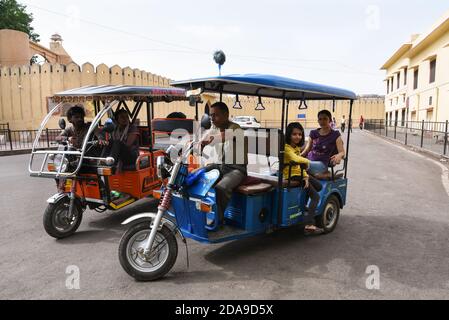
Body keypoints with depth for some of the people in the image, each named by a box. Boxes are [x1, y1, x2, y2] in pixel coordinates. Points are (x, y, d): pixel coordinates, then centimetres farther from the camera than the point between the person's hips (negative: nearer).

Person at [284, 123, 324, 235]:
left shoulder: (297, 147, 11)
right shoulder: (286, 147, -18)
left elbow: (301, 165, 10)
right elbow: (296, 159, -35)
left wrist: (306, 176, -5)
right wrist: (307, 161, -16)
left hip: (300, 173, 9)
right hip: (292, 175, -9)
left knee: (319, 186, 18)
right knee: (316, 196, -11)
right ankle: (309, 225, -17)